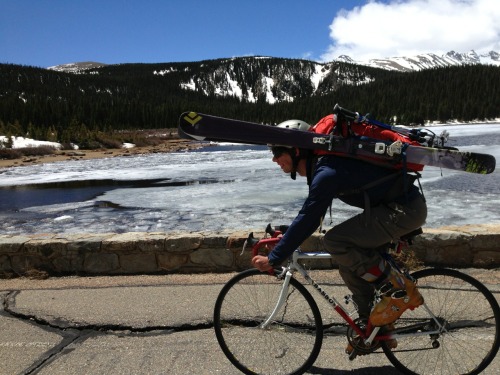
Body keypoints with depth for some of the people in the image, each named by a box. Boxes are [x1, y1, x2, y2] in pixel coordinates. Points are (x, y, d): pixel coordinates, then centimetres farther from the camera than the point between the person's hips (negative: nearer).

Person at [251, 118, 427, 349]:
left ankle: (399, 290, -5)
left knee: (334, 242, -20)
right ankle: (373, 326, 22)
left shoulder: (326, 172, -22)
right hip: (396, 206, 10)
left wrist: (273, 258, -19)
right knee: (347, 260, 10)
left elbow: (308, 221, -25)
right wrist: (288, 234, 22)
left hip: (405, 210, -10)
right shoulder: (321, 166, 8)